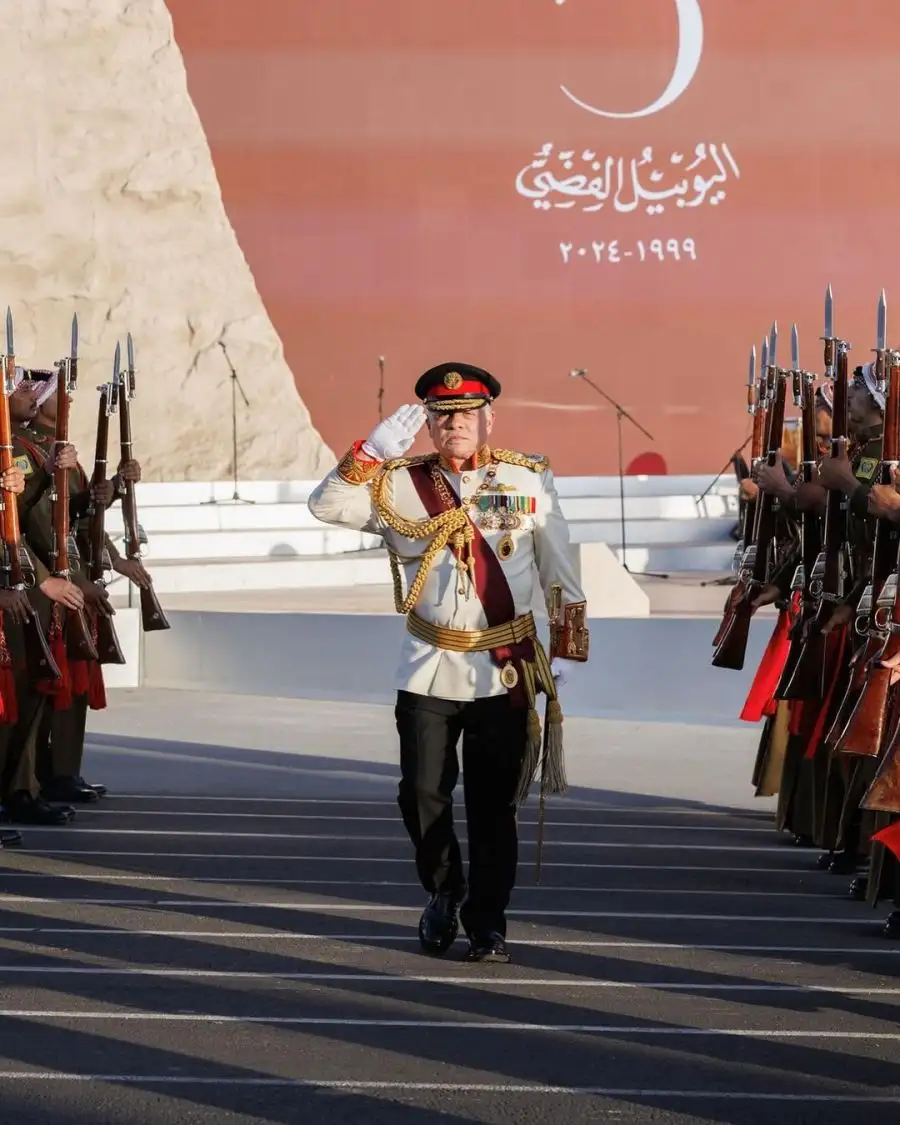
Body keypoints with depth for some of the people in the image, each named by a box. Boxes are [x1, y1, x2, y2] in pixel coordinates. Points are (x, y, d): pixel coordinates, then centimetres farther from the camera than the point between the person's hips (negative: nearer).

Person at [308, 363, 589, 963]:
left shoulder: (530, 480, 3)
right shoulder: (400, 484, 2)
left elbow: (562, 576, 7)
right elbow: (328, 504, -11)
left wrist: (566, 653, 4)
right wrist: (378, 447, -18)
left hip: (506, 672, -1)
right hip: (429, 671, 1)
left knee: (495, 806, 1)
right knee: (422, 795, 4)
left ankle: (487, 924, 13)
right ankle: (444, 892, 30)